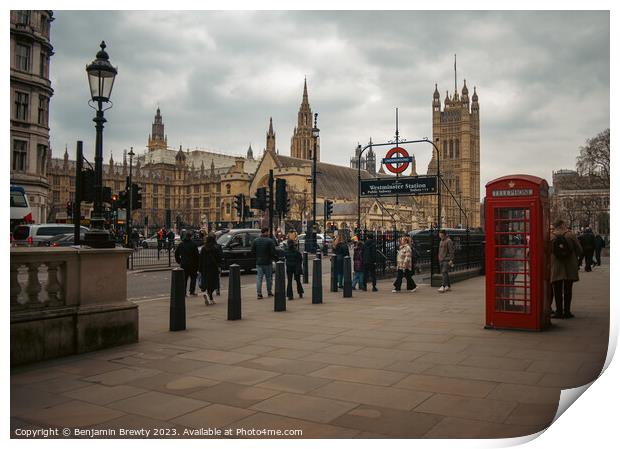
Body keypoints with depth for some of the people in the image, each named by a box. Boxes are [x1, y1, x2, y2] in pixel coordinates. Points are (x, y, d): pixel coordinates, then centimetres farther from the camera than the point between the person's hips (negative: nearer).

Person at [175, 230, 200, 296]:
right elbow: (197, 255, -11)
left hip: (183, 264, 4)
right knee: (193, 277, 9)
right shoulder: (193, 245, -10)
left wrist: (179, 261, 19)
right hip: (192, 264, -4)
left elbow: (176, 254, 12)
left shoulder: (181, 245, 6)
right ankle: (192, 291, 7)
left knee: (184, 278, 9)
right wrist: (197, 263, -2)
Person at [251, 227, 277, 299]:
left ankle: (259, 293, -6)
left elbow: (253, 252, 6)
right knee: (268, 277, 11)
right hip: (267, 262, -3)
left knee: (259, 278, 2)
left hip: (259, 262, 3)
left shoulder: (255, 241, 4)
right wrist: (276, 258, 1)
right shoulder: (270, 241, -11)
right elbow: (273, 252, -14)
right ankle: (269, 292, 21)